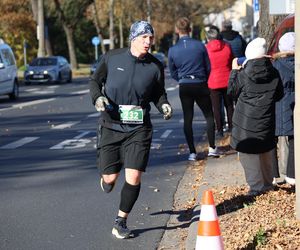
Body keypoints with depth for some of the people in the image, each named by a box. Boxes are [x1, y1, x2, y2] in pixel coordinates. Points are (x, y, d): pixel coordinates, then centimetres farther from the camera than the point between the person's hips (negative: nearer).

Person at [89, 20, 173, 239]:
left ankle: (121, 222, 13)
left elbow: (159, 92, 14)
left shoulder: (156, 66, -1)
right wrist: (97, 97, -11)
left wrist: (164, 105, -7)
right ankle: (106, 178, 42)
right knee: (110, 178, 1)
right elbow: (95, 81, 9)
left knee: (134, 178, -9)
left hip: (139, 129, 0)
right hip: (111, 127, 0)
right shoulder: (112, 58, -4)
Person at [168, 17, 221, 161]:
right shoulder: (199, 45, -7)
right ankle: (212, 148, 10)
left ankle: (192, 152, 4)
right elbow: (208, 67, 3)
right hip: (201, 85, -1)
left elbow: (173, 73, 5)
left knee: (188, 119, 7)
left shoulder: (173, 50, -5)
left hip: (184, 88, 1)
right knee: (209, 116, 13)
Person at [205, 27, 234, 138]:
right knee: (229, 105, 15)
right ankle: (231, 127, 20)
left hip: (214, 82, -3)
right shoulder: (227, 47, -2)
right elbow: (232, 63, 9)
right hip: (227, 81, 3)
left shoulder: (206, 49, -10)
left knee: (217, 107, 3)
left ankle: (220, 130, 3)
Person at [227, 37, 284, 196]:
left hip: (246, 120, -4)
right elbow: (279, 95, 9)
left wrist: (234, 71, 10)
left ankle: (256, 186, 1)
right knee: (266, 151, 20)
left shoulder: (243, 74, -14)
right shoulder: (274, 74, -2)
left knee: (248, 153, 3)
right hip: (266, 121, 5)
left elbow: (232, 90, 1)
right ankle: (268, 183, 30)